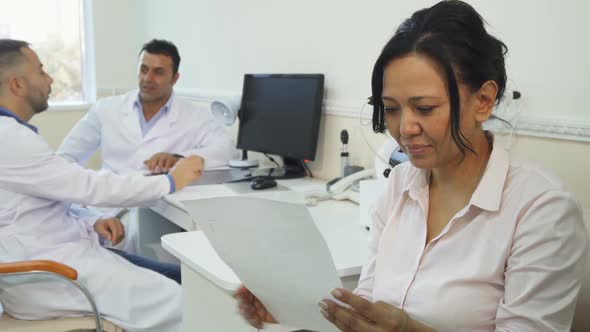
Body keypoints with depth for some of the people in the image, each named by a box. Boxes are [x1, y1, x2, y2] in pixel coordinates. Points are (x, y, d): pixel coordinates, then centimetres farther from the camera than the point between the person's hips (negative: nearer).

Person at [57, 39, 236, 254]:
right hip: (108, 210, 2)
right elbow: (66, 157, 17)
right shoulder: (107, 109, 12)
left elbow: (226, 148, -14)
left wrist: (179, 158, -30)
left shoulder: (194, 118, 4)